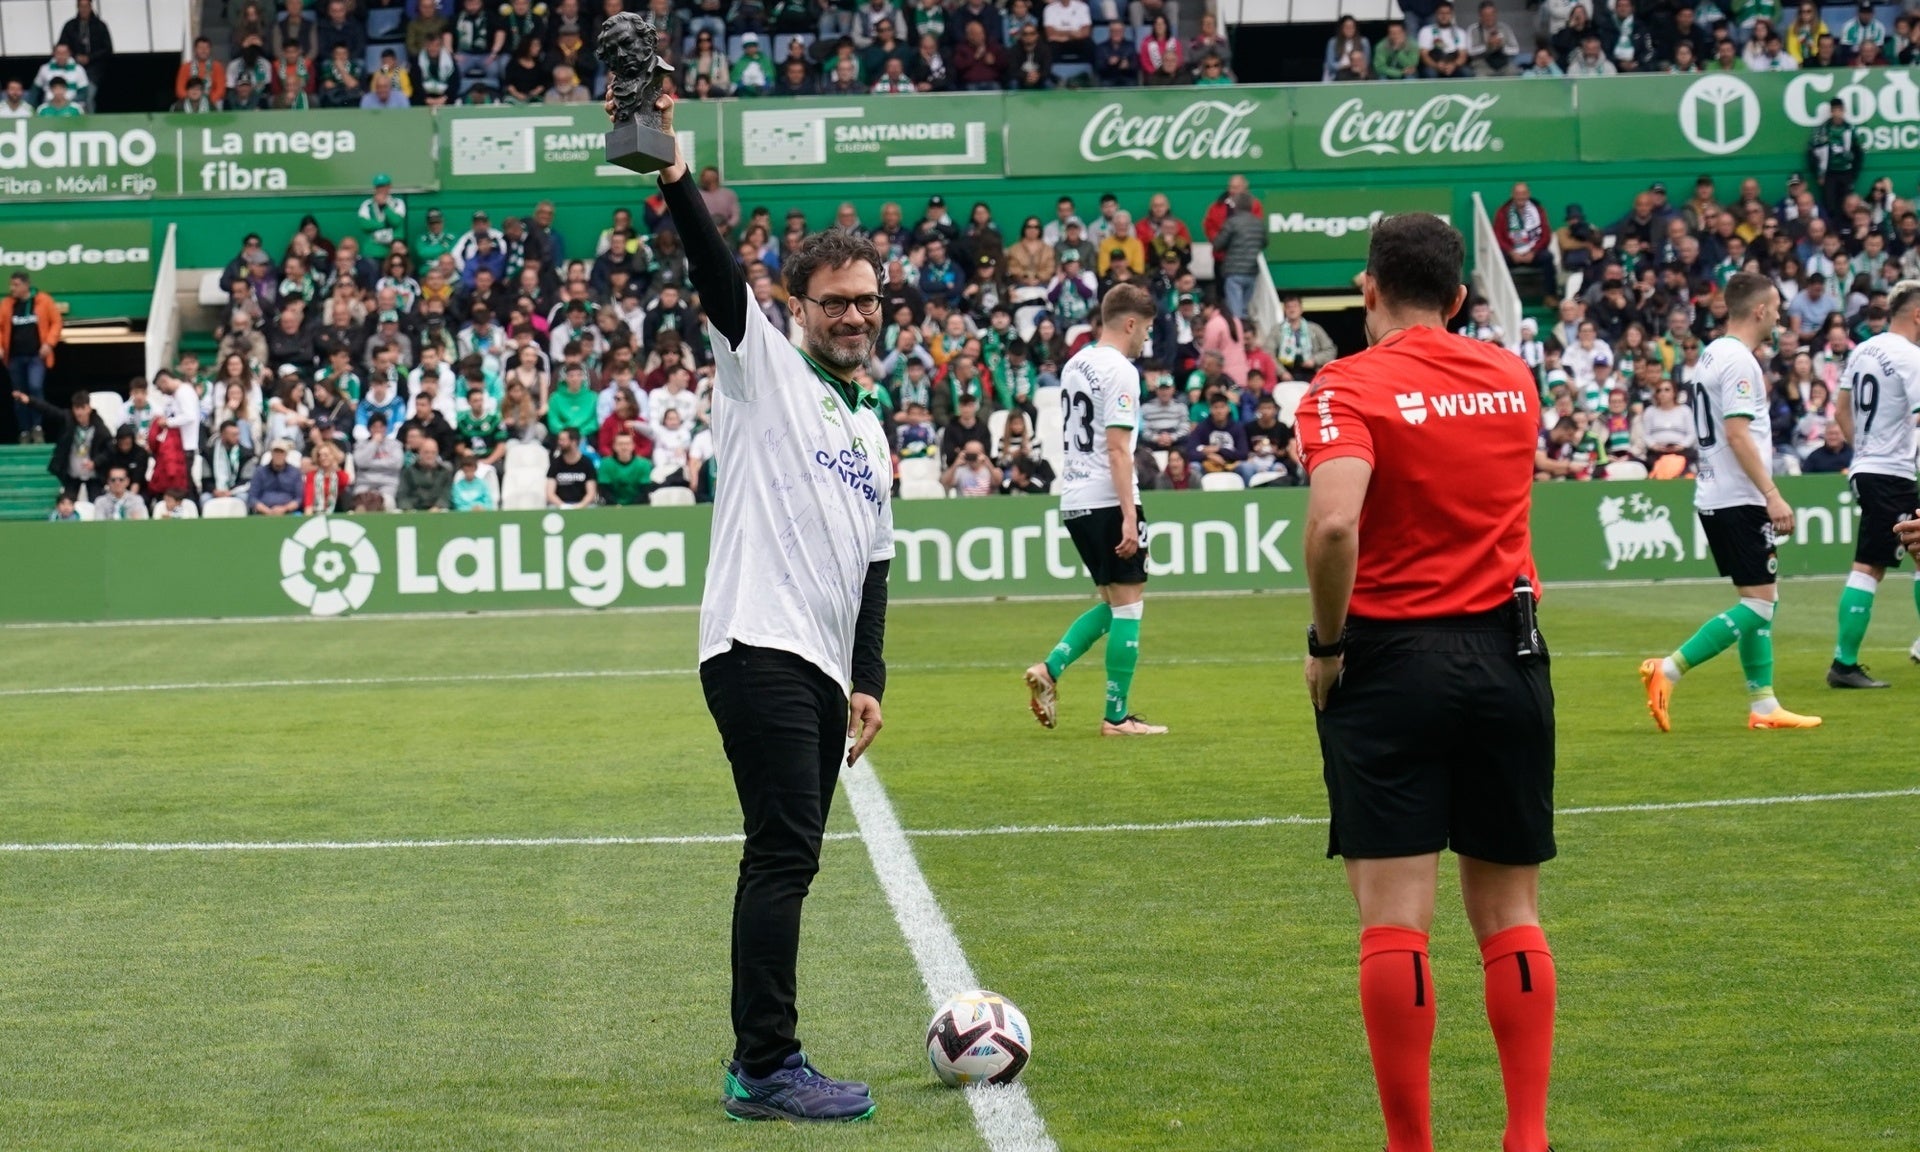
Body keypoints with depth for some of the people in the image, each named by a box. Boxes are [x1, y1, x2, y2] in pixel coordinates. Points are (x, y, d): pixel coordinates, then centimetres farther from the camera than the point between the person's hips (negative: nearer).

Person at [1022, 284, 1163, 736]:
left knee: (1113, 603, 18)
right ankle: (1116, 717, 1)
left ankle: (1049, 670, 5)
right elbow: (1117, 448, -18)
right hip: (1108, 500, -9)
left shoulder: (1075, 364, 14)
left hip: (1074, 500, 9)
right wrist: (1129, 516, -19)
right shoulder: (1119, 371, -13)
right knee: (1128, 605, -1)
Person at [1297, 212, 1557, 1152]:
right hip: (1507, 657, 4)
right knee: (1509, 914, 11)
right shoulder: (1512, 378, 8)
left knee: (1394, 920, -2)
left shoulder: (1350, 387, -8)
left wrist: (1326, 643, -11)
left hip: (1391, 660, -4)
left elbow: (1335, 523, -24)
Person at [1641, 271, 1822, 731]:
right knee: (1759, 603, -8)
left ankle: (1764, 705, 13)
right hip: (1738, 499, -10)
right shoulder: (1738, 360, -14)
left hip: (1716, 498, 10)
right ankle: (1669, 670, -13)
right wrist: (1772, 495, -21)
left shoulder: (1714, 354, 15)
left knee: (1760, 601, 12)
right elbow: (1737, 435, -21)